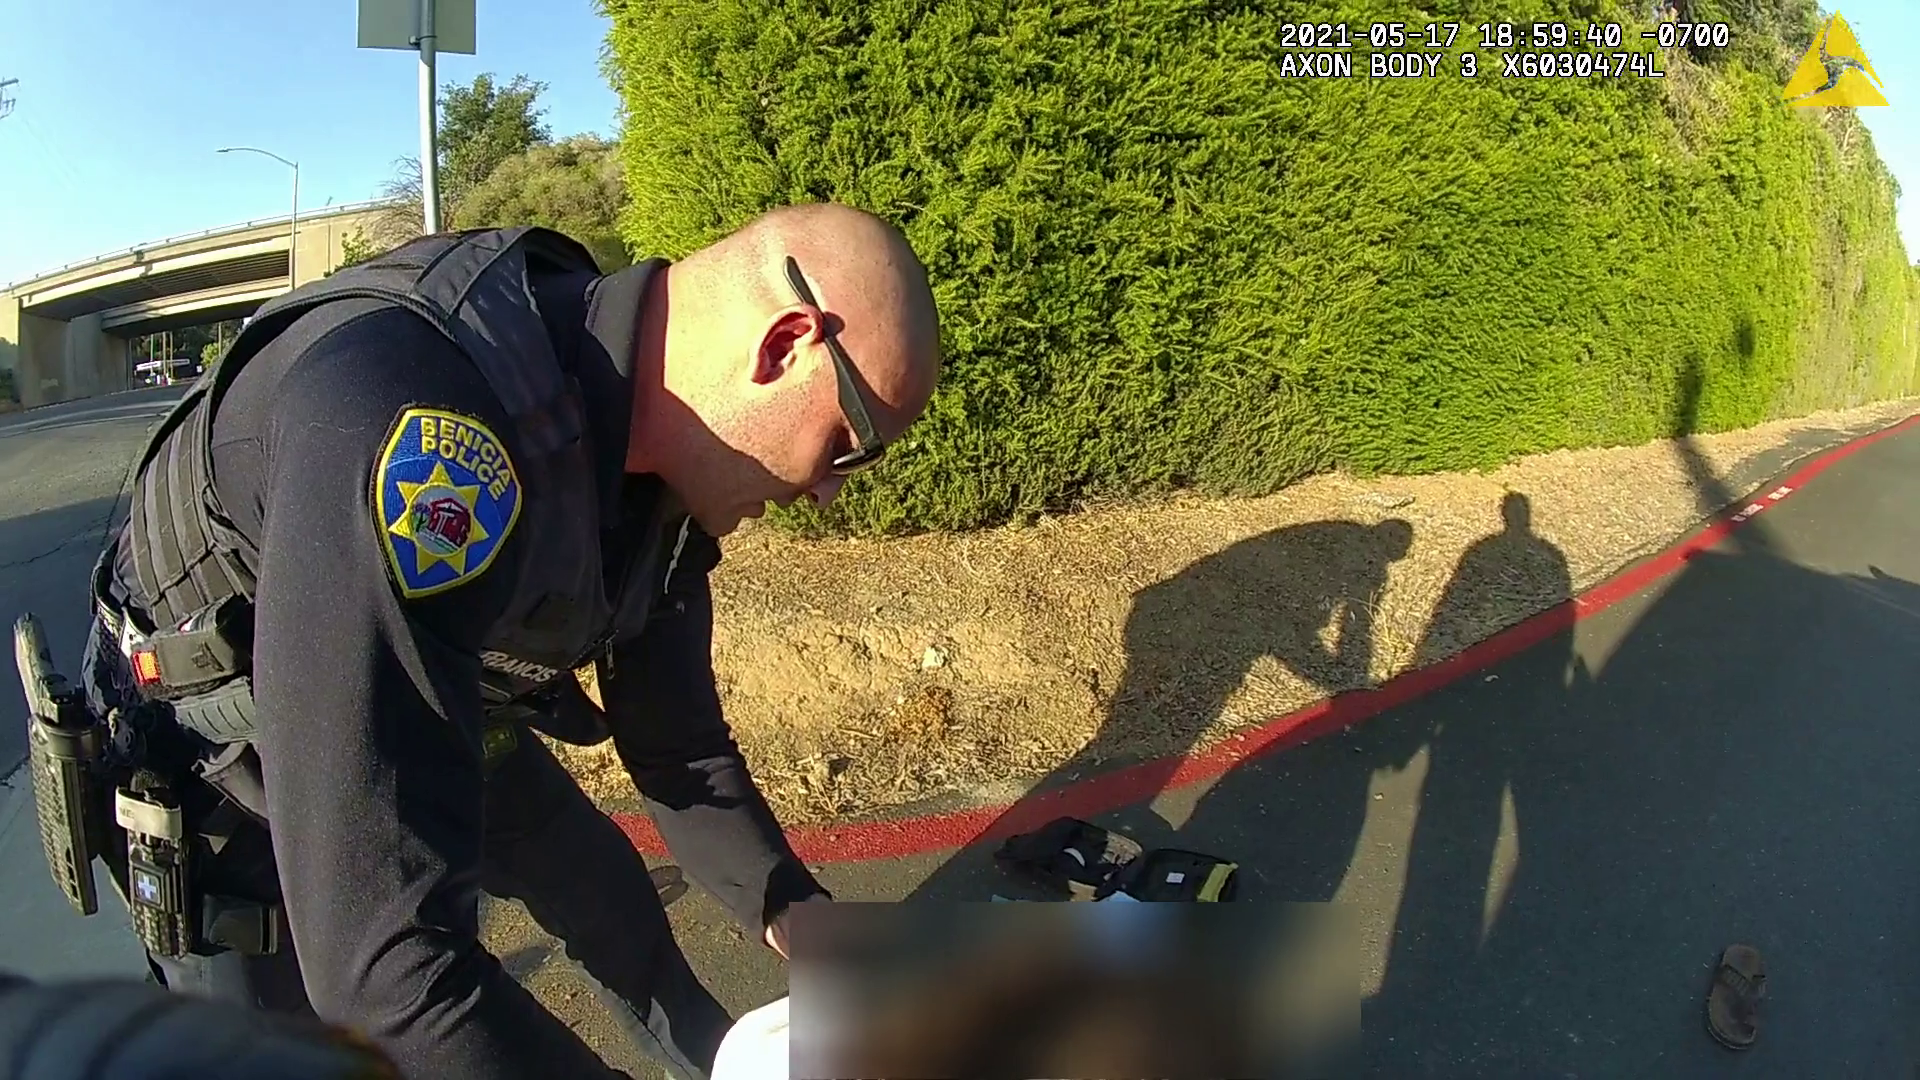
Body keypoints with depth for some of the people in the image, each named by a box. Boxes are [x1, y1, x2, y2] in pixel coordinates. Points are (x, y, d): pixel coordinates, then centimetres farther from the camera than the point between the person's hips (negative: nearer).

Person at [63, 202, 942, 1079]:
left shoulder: (654, 447, -16)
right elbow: (381, 956, -45)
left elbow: (676, 743, -4)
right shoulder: (411, 423, -44)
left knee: (605, 889, 19)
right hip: (229, 769, -6)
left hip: (428, 716, 7)